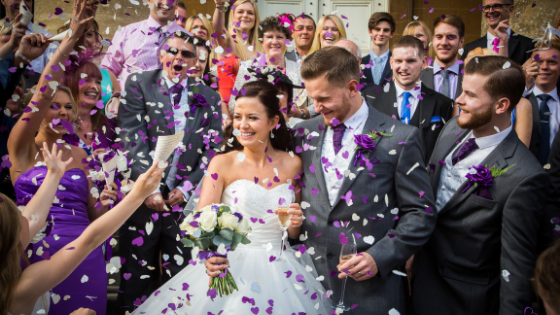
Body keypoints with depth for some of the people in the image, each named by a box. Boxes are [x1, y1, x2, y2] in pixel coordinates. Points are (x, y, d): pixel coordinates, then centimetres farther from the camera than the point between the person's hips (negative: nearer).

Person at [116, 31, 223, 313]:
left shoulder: (208, 98, 10)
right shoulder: (138, 85, 4)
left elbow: (214, 149, 5)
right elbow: (133, 141, -5)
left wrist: (186, 188, -7)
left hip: (188, 200, 2)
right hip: (144, 199, -1)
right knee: (135, 281, 4)